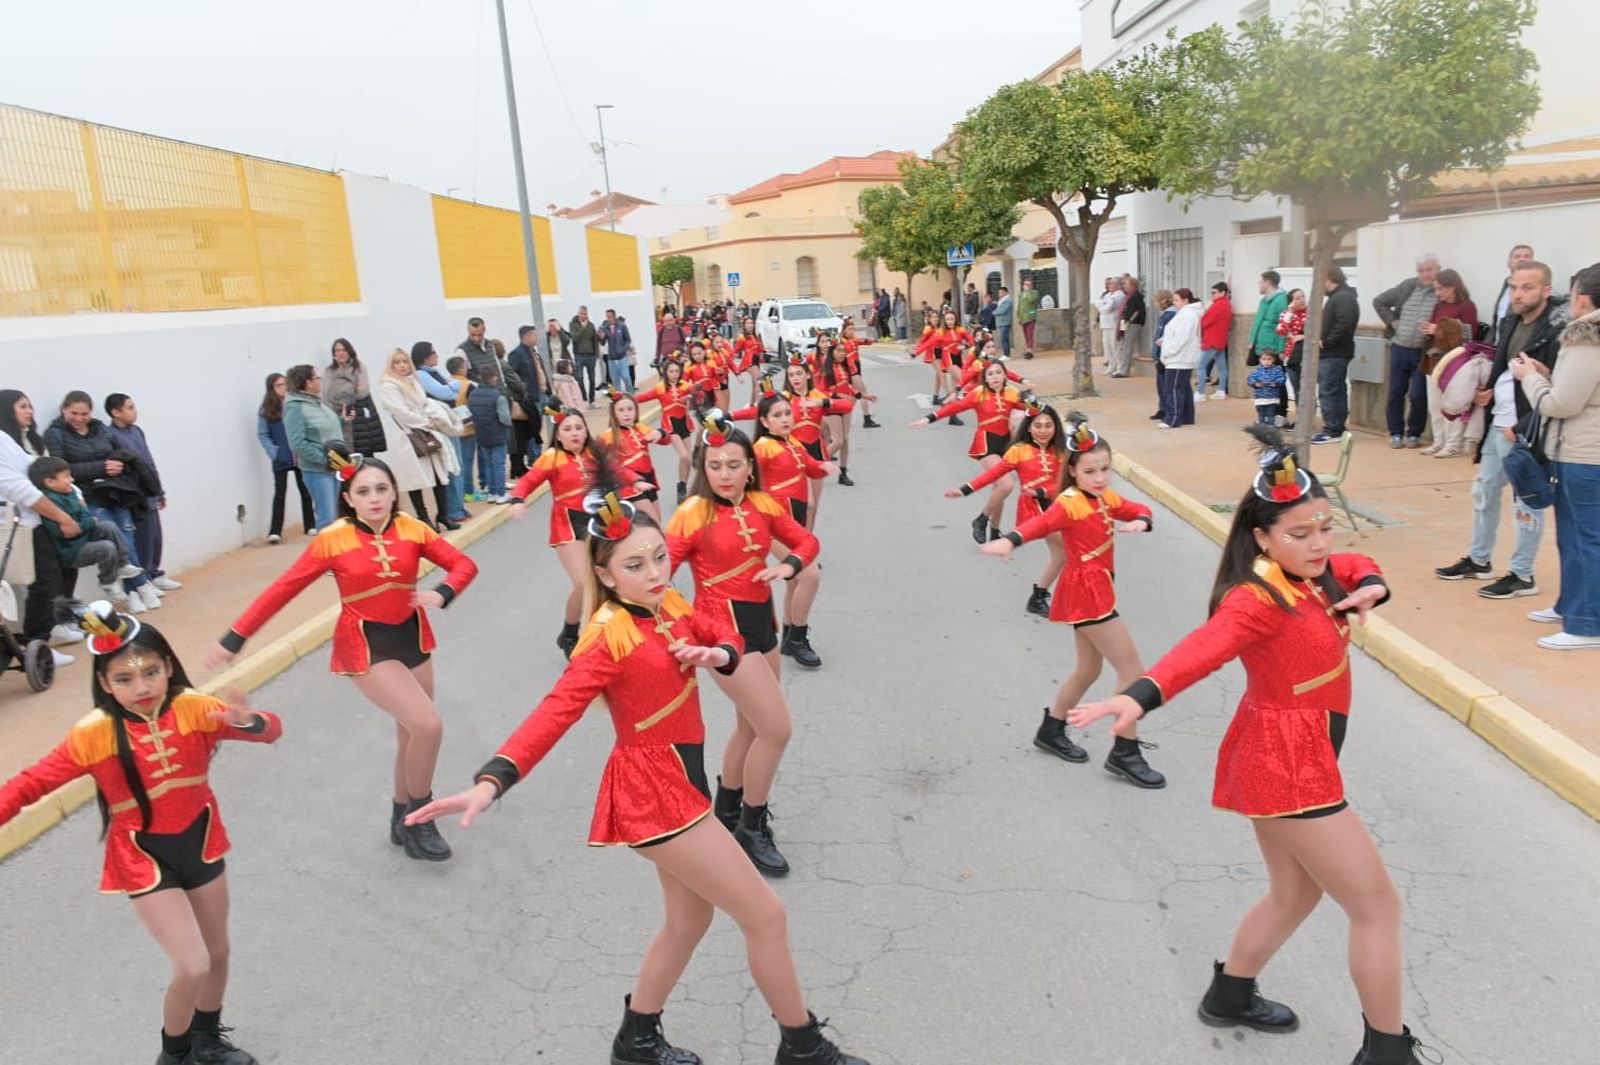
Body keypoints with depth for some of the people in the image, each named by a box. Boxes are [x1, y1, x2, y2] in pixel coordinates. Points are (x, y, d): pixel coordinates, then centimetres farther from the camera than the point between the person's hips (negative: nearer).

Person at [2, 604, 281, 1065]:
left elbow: (271, 730, -19)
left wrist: (248, 722, -41)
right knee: (192, 967, -9)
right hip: (143, 858, -3)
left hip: (200, 842, 3)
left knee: (218, 953, 20)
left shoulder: (193, 708, -15)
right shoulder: (93, 735, -18)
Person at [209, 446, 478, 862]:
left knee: (412, 734, 13)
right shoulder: (333, 539, -13)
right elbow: (283, 590, -8)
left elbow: (464, 564, -2)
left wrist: (441, 593, -23)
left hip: (412, 638, 5)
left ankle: (404, 820, 36)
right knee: (428, 726, -17)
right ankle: (418, 820, 6)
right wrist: (234, 638, -7)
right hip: (366, 647, -4)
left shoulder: (412, 529, -5)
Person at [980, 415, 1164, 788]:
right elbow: (1040, 522, -36)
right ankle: (1125, 752, 3)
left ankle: (1050, 731, 33)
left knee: (1089, 668, 20)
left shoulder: (1105, 498, 8)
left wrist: (1140, 521, -11)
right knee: (1132, 668, -6)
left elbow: (1138, 510, 14)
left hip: (1095, 589, 9)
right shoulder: (1068, 504, -18)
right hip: (1086, 591, -9)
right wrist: (1009, 541, -56)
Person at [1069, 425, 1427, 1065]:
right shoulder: (1258, 601, -25)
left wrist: (1369, 587, -4)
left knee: (1295, 894, 23)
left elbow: (1359, 568, 22)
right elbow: (1204, 648, -43)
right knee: (1377, 905, 3)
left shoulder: (1310, 574, 2)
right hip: (1290, 762, -9)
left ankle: (1228, 997, 41)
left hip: (1284, 755, 9)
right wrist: (1142, 696, -62)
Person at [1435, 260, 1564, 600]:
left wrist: (1522, 429, -19)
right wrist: (1489, 390, 3)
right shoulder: (1510, 324, 10)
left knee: (1526, 503, 1)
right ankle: (1478, 560, 33)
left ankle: (1523, 576, 12)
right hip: (1497, 426, 9)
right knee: (1484, 493, 18)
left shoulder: (1557, 332, -17)